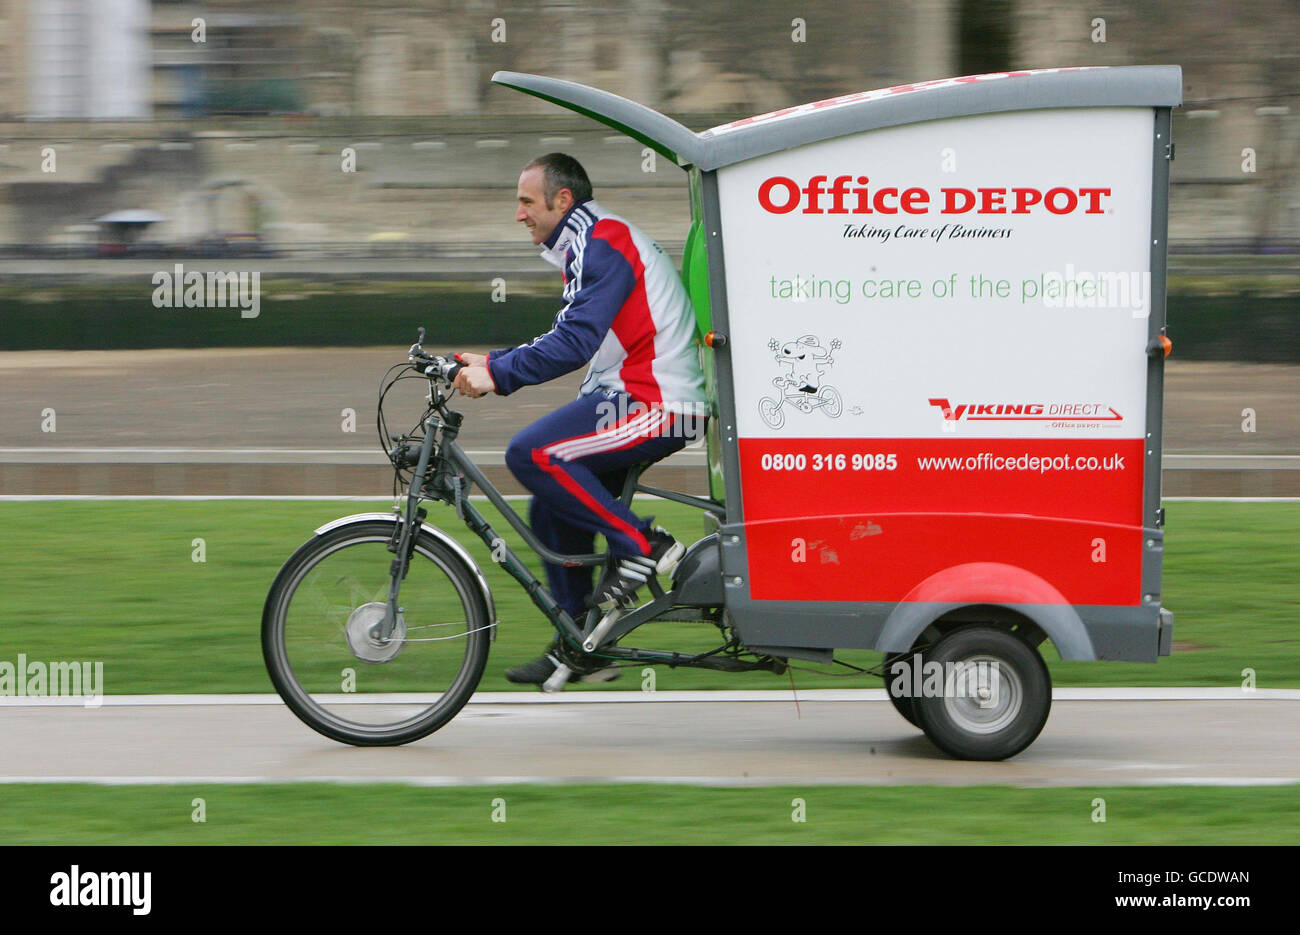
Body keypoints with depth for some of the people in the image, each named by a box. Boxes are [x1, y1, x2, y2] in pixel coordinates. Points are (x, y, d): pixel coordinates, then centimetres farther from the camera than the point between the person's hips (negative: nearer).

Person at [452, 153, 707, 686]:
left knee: (531, 455, -23)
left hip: (656, 403, -11)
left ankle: (641, 546, -15)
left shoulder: (602, 246, -13)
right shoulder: (589, 246, 21)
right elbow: (568, 339, 20)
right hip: (635, 396, 11)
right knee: (552, 513, 10)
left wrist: (497, 374, -22)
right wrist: (491, 362, 10)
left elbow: (573, 345, -23)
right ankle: (578, 648, 16)